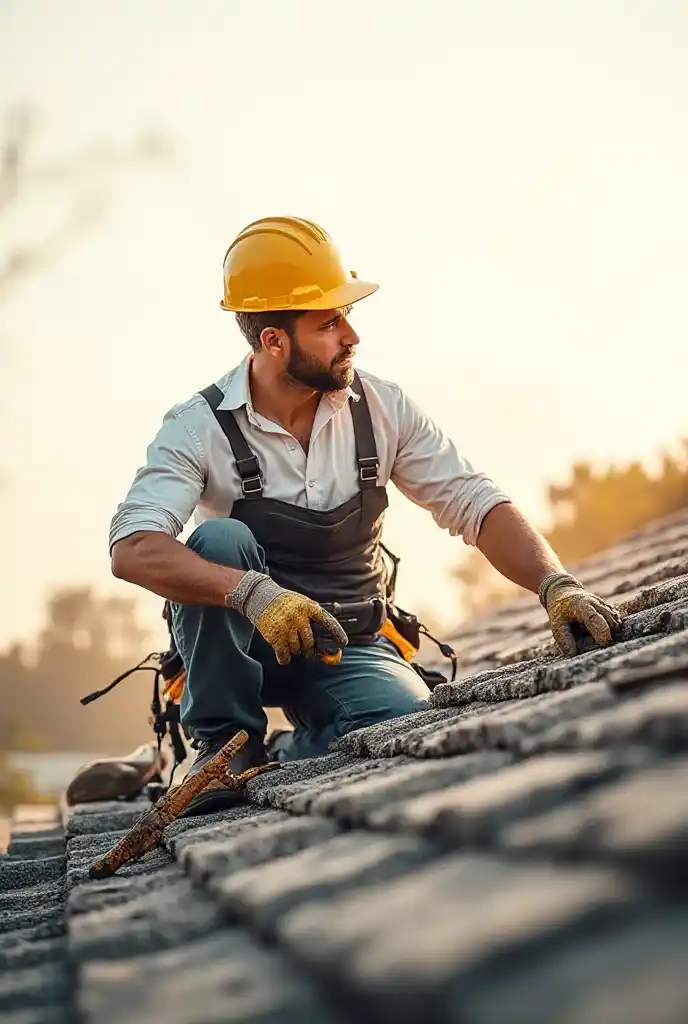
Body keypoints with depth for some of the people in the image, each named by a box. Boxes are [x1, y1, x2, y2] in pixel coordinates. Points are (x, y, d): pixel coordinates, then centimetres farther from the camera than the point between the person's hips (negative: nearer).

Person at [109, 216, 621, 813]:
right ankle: (225, 747, -14)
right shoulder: (200, 427, -15)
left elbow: (474, 504, -6)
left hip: (348, 649, 2)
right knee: (220, 542, -31)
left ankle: (284, 764, 0)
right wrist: (253, 592, -45)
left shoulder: (382, 408, -6)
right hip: (242, 647, -1)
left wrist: (556, 585, -24)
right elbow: (134, 550, -28)